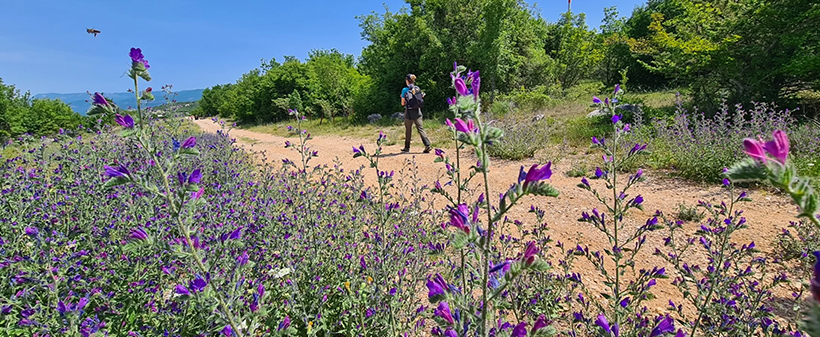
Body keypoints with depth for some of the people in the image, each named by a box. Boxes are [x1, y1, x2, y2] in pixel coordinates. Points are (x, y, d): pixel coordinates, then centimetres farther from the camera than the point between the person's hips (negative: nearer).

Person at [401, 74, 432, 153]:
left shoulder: (405, 90, -6)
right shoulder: (418, 89, 6)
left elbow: (403, 103, -3)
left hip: (409, 112, -3)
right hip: (417, 112, 3)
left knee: (408, 130, 10)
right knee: (421, 129, 1)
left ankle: (407, 147, 22)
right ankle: (427, 145, -13)